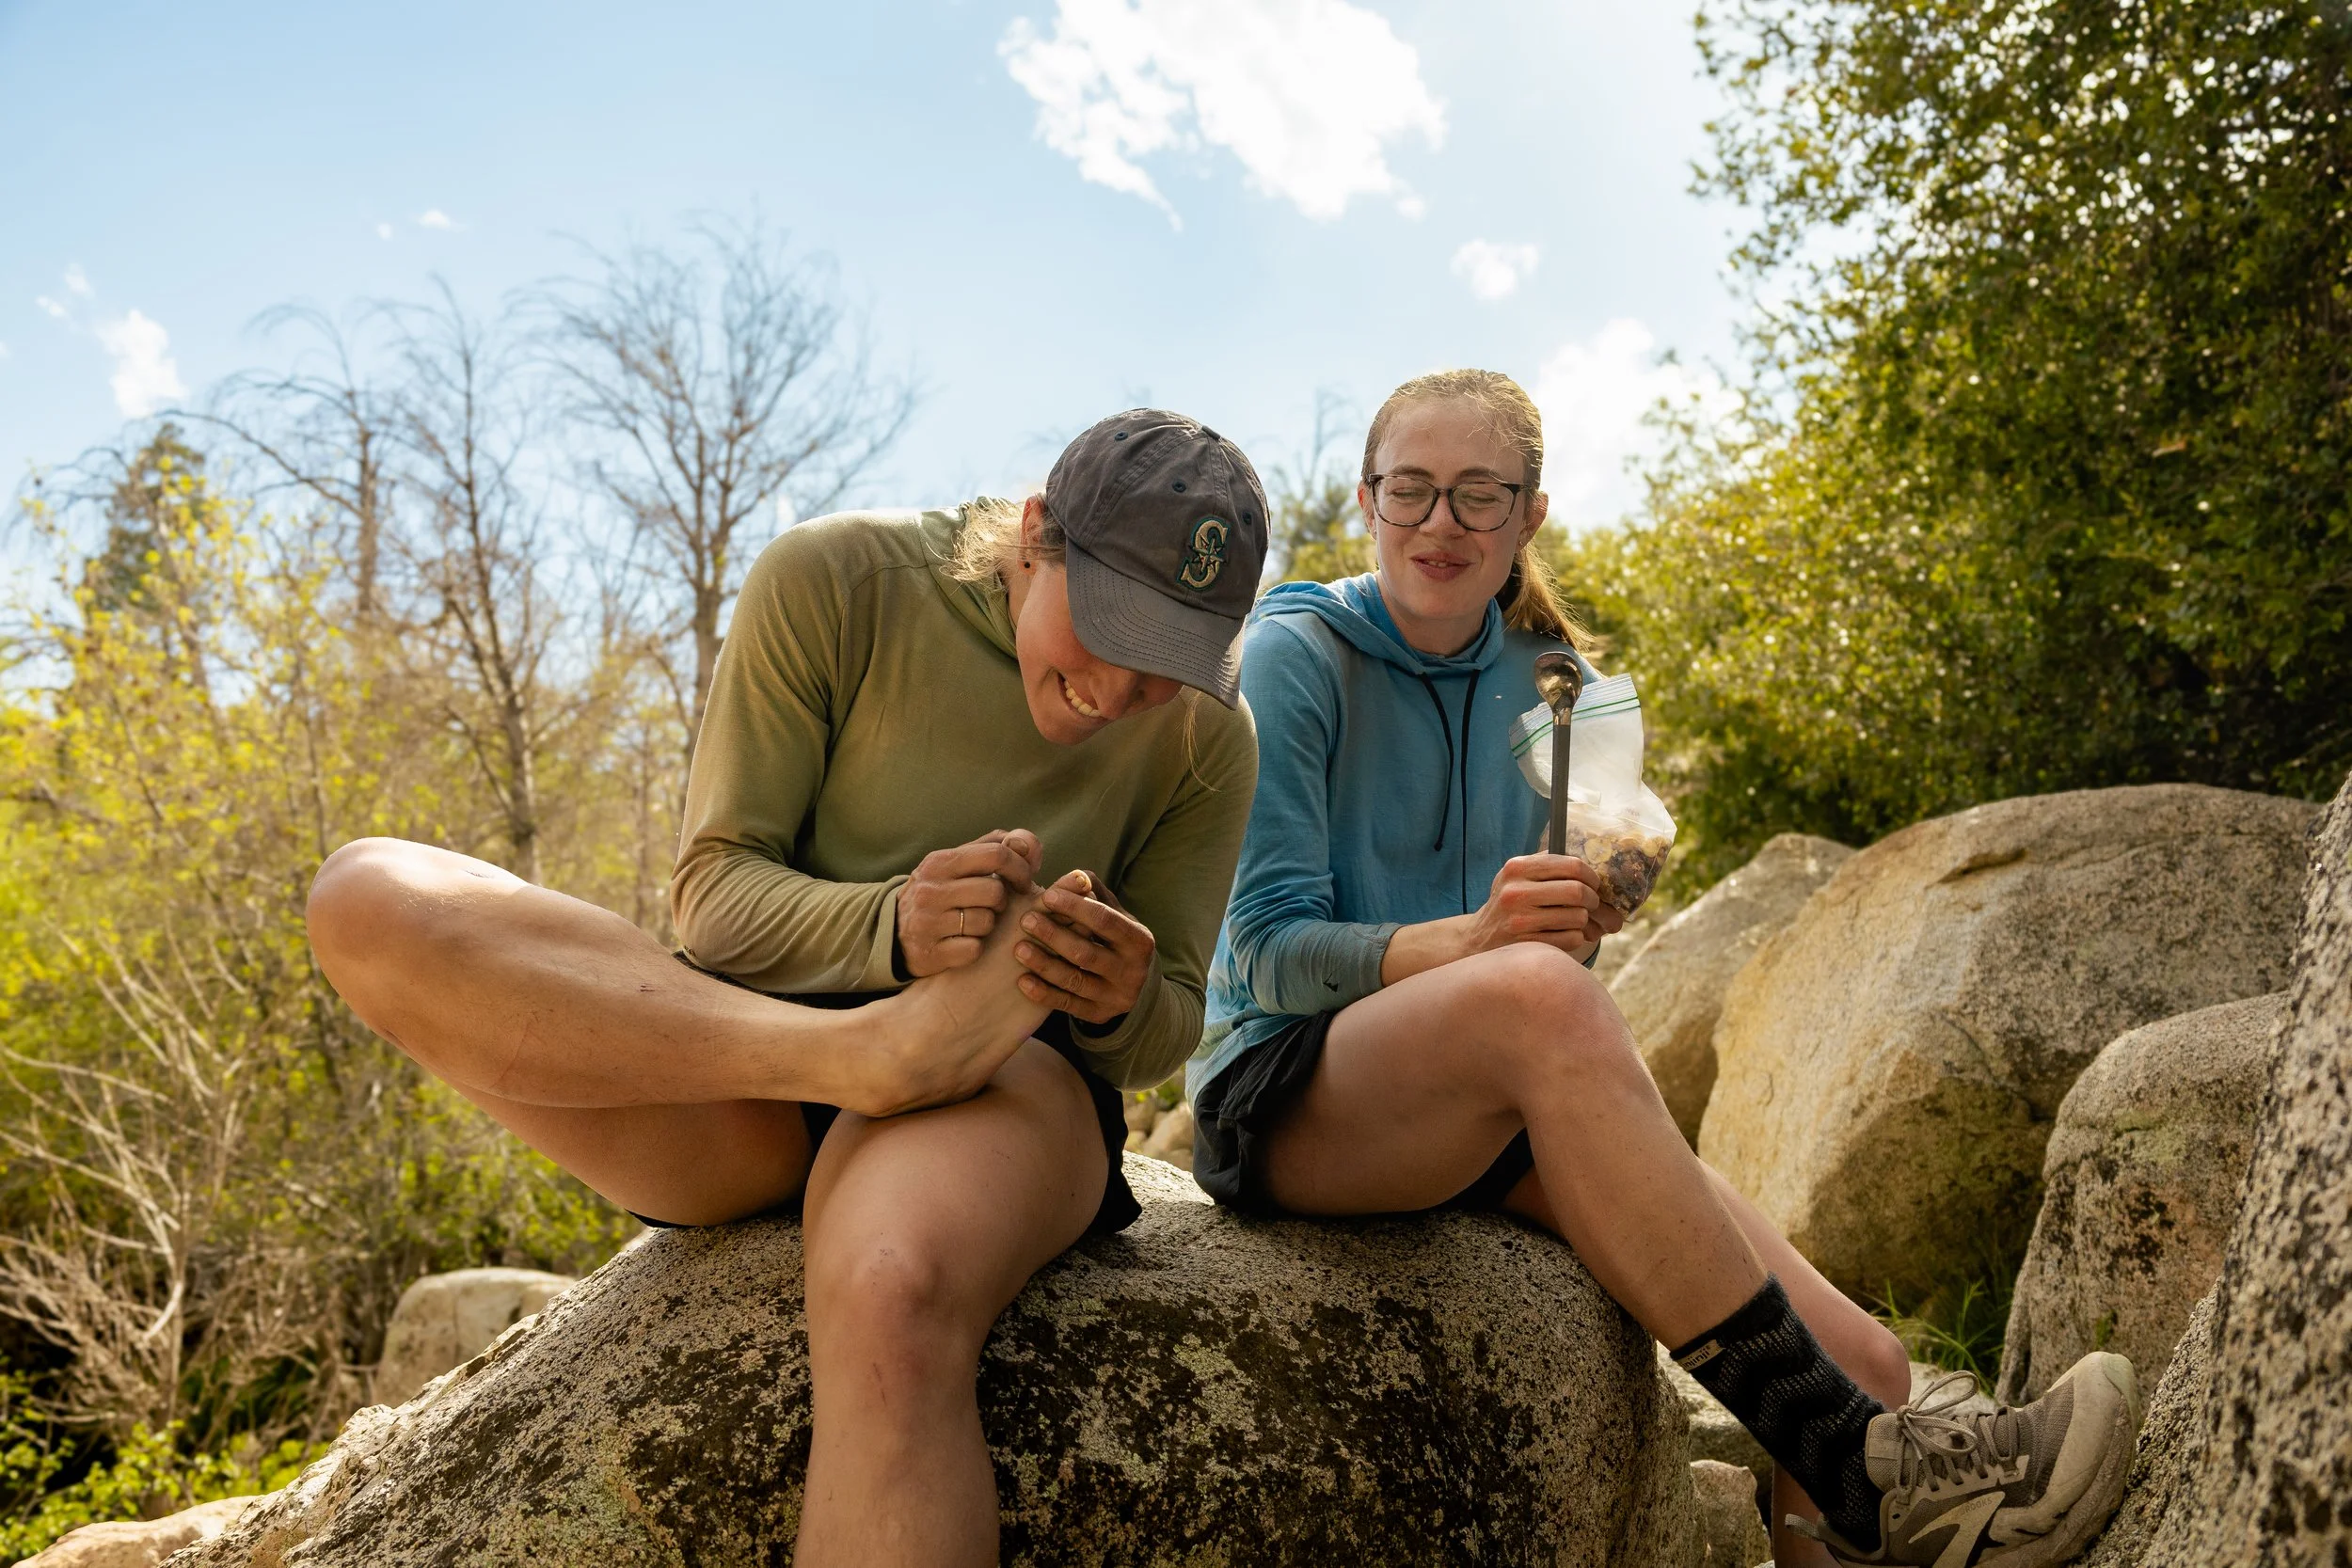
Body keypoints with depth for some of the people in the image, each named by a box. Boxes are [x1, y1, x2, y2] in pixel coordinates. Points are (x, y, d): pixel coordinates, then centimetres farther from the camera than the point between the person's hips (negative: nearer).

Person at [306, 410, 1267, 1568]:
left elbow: (1165, 1035, 8)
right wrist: (891, 929, -26)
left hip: (1000, 1070, -2)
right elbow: (713, 896, -4)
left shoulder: (1208, 739, 2)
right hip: (730, 1092, 2)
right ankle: (885, 1045, -28)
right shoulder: (831, 582, -4)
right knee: (368, 899, -21)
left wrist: (1119, 1001, -18)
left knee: (892, 1305, -40)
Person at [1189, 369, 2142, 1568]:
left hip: (1497, 1111, 5)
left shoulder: (1547, 682, 10)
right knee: (1538, 994, -38)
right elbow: (1271, 947, -11)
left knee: (1861, 1360, -18)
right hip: (1286, 1096, -4)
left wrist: (1577, 915, -13)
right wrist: (1468, 942, -30)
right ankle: (1852, 1467, -32)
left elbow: (1560, 930, 12)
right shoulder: (1299, 655, -4)